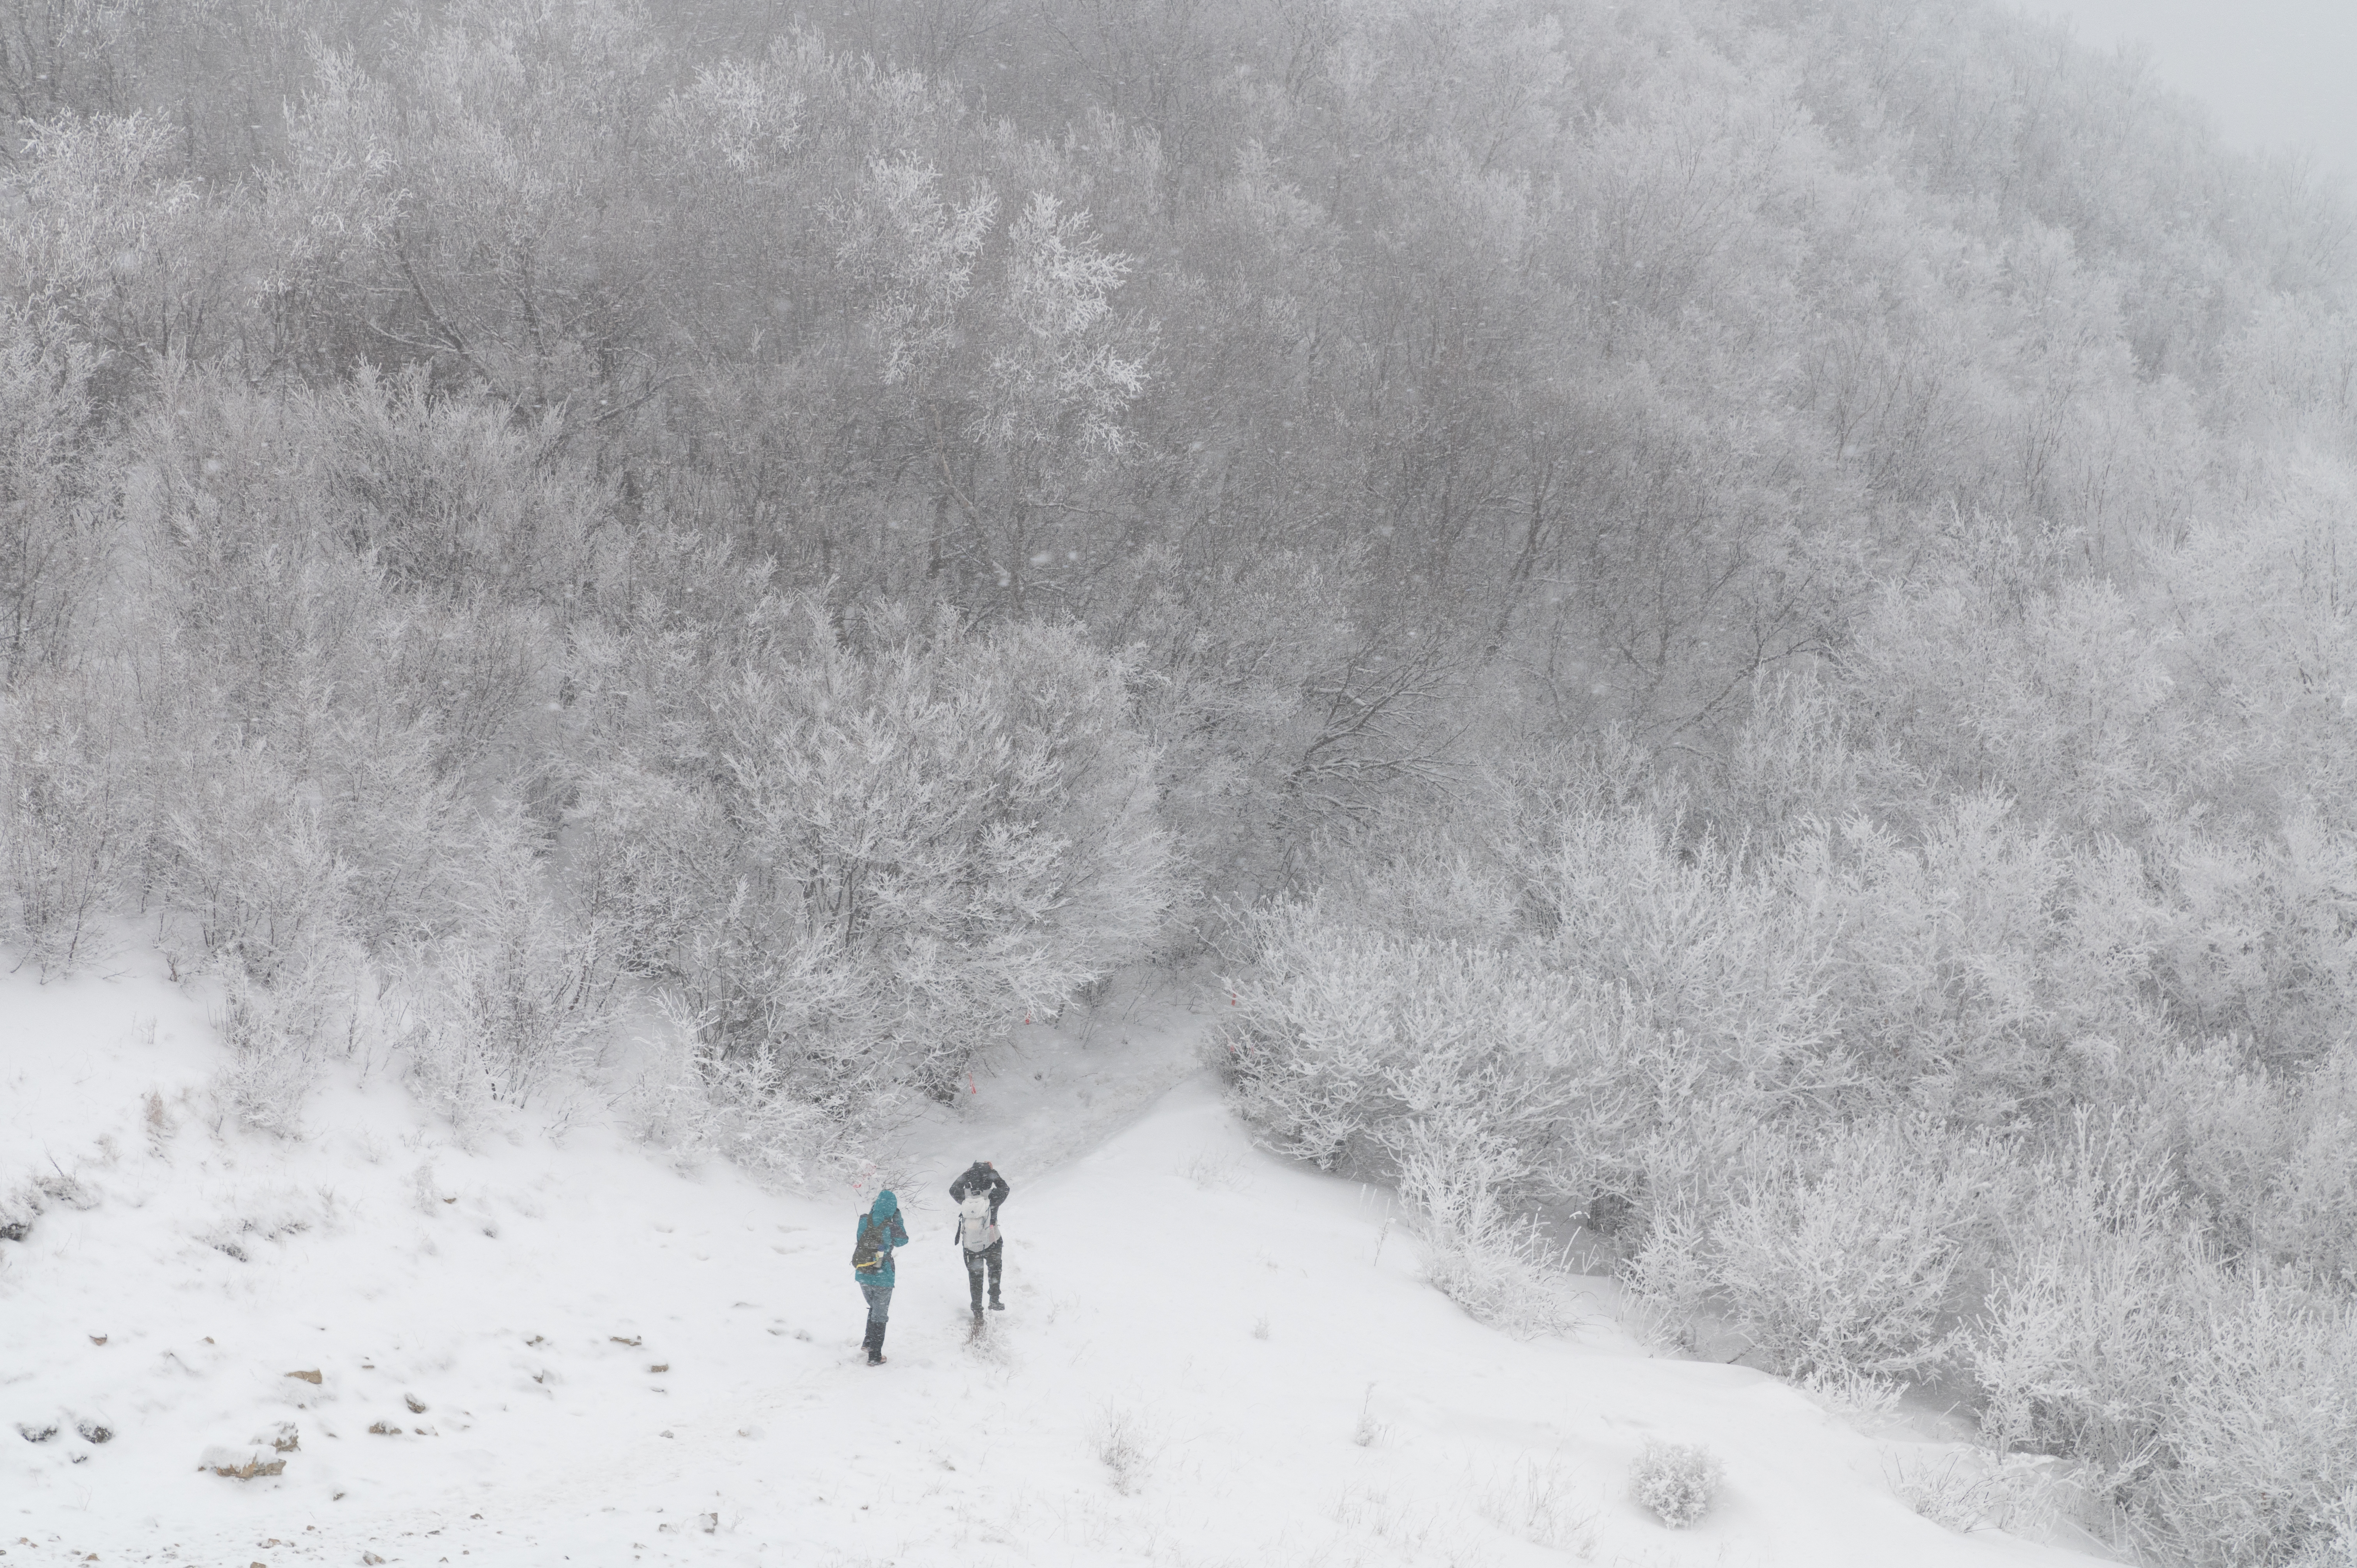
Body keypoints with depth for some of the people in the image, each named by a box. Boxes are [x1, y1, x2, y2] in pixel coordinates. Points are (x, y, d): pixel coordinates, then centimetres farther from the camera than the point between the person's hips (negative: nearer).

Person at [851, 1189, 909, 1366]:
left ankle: (868, 1342, 30)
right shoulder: (891, 1227, -18)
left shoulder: (864, 1221, -10)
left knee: (873, 1308, 29)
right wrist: (898, 1218, 3)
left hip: (862, 1276, 4)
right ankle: (875, 1356, 14)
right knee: (880, 1316, 10)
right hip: (882, 1278, -4)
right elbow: (903, 1241, 3)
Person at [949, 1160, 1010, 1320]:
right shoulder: (993, 1197, -21)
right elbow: (1004, 1188, 3)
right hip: (992, 1245, -2)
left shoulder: (963, 1197, -15)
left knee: (975, 1277, 18)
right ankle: (994, 1301, 31)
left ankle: (977, 1311, 22)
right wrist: (993, 1172, 11)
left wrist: (966, 1174, 16)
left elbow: (953, 1189, 9)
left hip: (970, 1247, 2)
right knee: (995, 1269, 28)